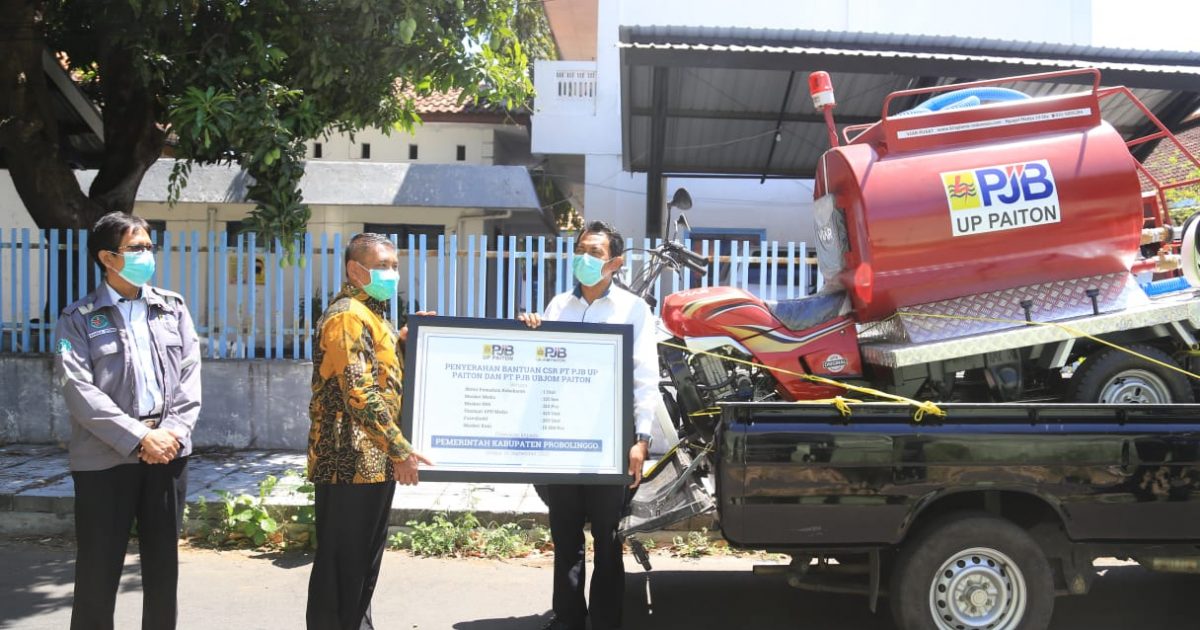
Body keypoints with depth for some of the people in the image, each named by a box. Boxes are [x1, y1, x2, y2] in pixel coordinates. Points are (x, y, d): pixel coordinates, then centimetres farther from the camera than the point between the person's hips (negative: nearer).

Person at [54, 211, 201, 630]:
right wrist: (138, 438, -17)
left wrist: (174, 432, -9)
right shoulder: (78, 319, 0)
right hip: (105, 459, -3)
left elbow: (190, 373, 5)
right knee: (98, 571, 3)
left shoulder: (173, 308, 11)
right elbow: (79, 389, -10)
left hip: (169, 454, 3)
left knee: (163, 566, 11)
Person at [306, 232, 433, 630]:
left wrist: (403, 339, 11)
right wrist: (400, 450, -22)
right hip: (351, 461, -10)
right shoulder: (347, 316, -14)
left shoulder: (372, 315, 17)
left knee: (364, 563, 17)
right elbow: (359, 393, -23)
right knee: (340, 567, -1)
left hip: (373, 461, 10)